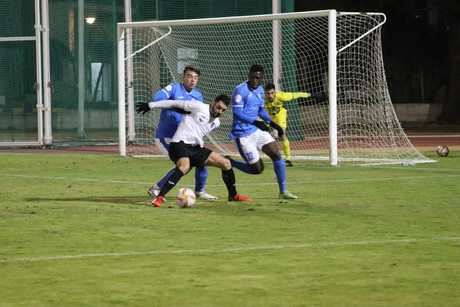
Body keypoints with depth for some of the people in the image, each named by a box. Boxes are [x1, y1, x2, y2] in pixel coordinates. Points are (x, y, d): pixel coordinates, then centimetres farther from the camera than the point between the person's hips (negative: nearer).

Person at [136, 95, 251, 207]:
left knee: (226, 163, 7)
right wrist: (150, 105, -5)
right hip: (179, 144, -8)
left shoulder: (216, 122, 13)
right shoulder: (199, 107, -9)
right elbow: (175, 103, -6)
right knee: (184, 167, -38)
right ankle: (159, 198, -38)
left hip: (194, 147, 8)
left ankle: (233, 195, 25)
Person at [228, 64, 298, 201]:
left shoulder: (260, 90, 10)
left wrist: (273, 124, 13)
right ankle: (228, 163, 15)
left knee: (277, 155, -3)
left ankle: (283, 191, 6)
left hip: (257, 131, 8)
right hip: (243, 135, -8)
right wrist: (255, 122, -32)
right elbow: (237, 113, -23)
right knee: (257, 168, -6)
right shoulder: (240, 90, -17)